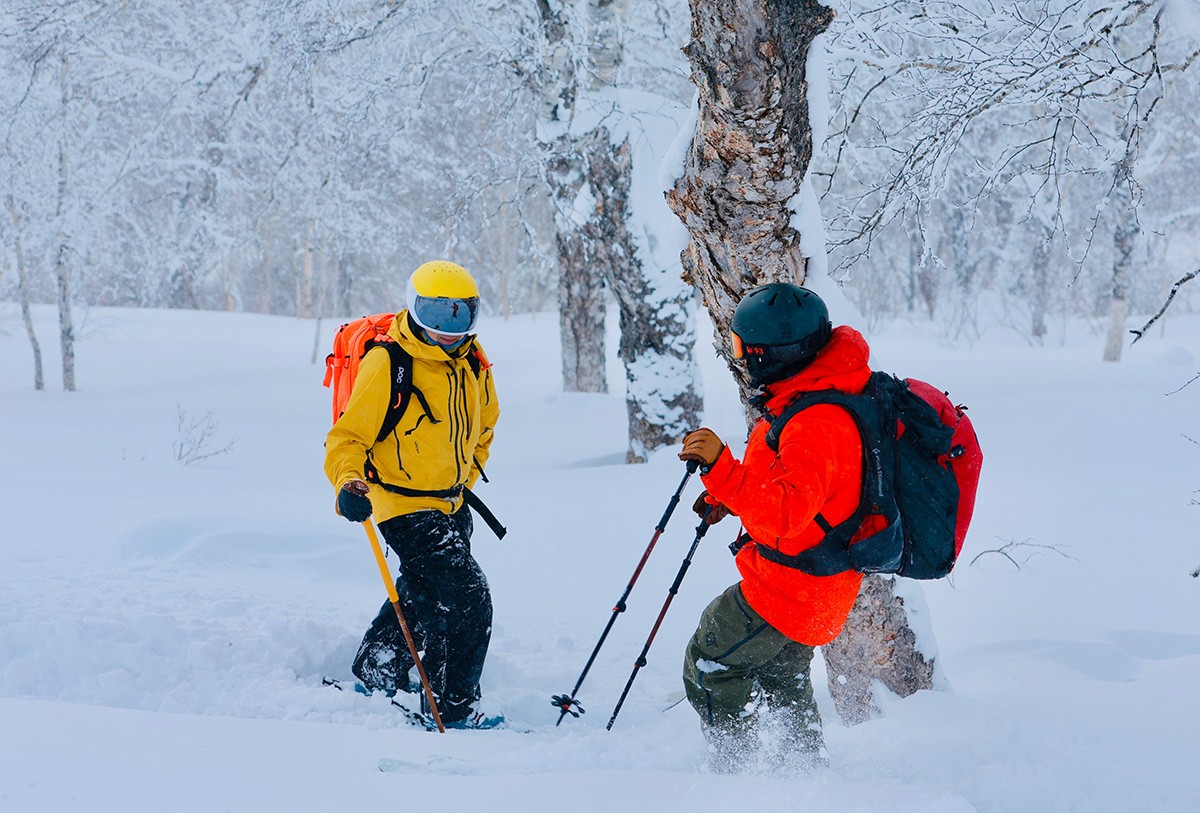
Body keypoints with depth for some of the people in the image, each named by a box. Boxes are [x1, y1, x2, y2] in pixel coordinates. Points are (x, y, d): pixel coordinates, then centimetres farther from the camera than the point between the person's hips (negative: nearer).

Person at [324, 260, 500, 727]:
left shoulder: (473, 362, 2)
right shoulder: (388, 365, -20)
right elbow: (348, 438, -19)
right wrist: (349, 484, -36)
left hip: (450, 503, 8)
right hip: (405, 506, -8)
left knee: (423, 593, 24)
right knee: (467, 598, -15)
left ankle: (376, 678, 45)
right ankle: (454, 707, -4)